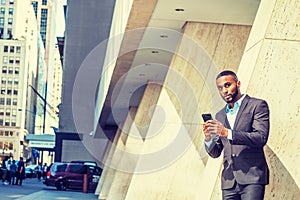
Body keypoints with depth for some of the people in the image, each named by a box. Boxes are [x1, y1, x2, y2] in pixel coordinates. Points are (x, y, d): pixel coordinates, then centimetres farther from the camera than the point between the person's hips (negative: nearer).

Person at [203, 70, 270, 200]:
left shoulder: (257, 105, 3)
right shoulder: (220, 115, 19)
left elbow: (261, 138, -12)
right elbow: (215, 153, 18)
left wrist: (228, 133, -19)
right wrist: (208, 139, -5)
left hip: (252, 177, -5)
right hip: (229, 181, 5)